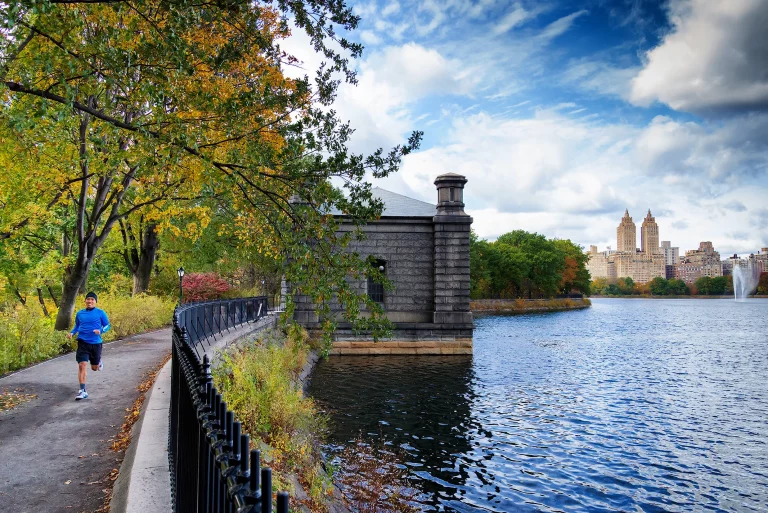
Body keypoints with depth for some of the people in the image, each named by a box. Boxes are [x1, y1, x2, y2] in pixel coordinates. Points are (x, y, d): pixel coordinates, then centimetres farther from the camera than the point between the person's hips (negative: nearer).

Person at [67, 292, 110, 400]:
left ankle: (99, 362, 50)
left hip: (96, 343, -1)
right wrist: (72, 332, -1)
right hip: (82, 343, 1)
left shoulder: (100, 313, -2)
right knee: (82, 365, -13)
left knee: (95, 368, 11)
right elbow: (77, 326, 19)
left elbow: (107, 326, 2)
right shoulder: (80, 313, 5)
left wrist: (101, 331, -18)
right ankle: (83, 391, -6)